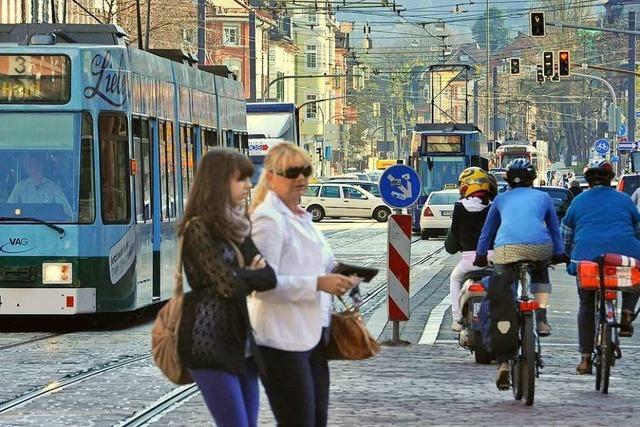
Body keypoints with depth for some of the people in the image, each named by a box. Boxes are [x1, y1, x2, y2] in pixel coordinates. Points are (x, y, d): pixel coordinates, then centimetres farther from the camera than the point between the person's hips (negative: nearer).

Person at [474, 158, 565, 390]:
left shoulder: (501, 199, 29)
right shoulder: (543, 197, 27)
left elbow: (487, 232, 37)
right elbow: (555, 229, 35)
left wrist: (480, 256, 49)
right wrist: (559, 254, 49)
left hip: (506, 248, 0)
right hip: (540, 248, 1)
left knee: (500, 304, 2)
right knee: (540, 273, 35)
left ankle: (503, 362, -9)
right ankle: (541, 318, 15)